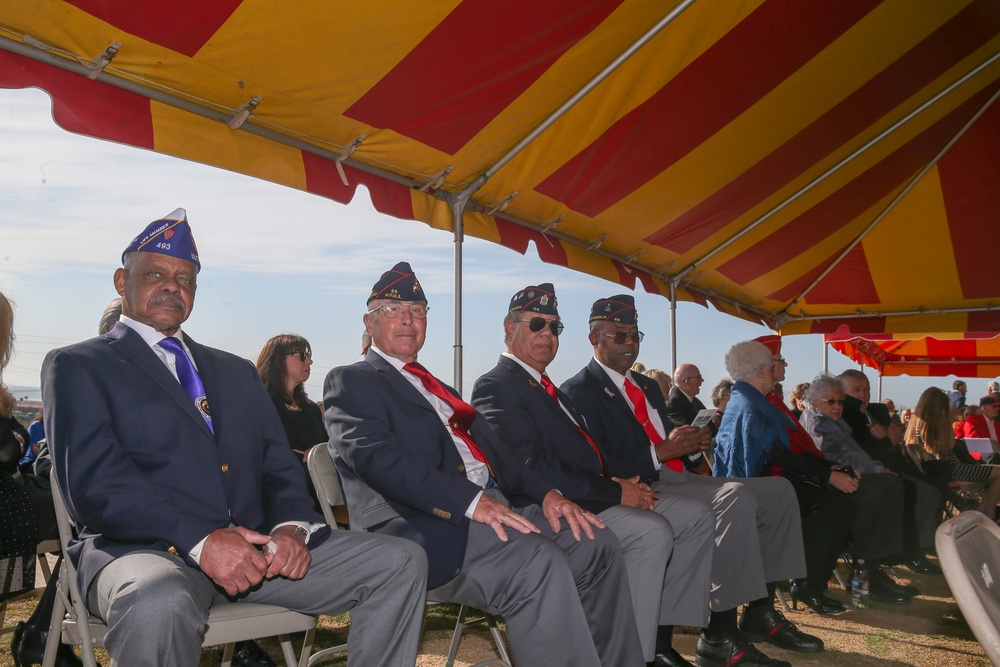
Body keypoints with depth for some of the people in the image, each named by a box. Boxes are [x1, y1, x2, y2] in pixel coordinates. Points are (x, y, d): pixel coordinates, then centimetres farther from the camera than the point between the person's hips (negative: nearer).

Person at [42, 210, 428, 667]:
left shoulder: (236, 372, 25)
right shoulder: (76, 366, 8)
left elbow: (279, 467, 17)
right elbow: (93, 481, -8)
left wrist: (292, 526, -7)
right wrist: (199, 541, -21)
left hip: (254, 545, 5)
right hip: (145, 548, -5)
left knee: (402, 563, -10)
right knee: (158, 604, -41)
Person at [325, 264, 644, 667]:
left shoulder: (435, 387, 29)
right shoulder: (349, 381, 4)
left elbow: (491, 452, 21)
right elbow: (375, 456, -15)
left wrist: (545, 493, 1)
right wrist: (470, 501, -25)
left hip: (491, 507, 8)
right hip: (421, 525, -8)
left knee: (595, 544, -6)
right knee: (536, 564, -30)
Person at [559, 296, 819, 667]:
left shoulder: (648, 387, 24)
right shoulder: (580, 392, -6)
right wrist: (661, 453, -18)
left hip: (677, 479, 10)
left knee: (778, 491, 3)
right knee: (736, 498, -30)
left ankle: (761, 613, 6)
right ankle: (721, 634, -23)